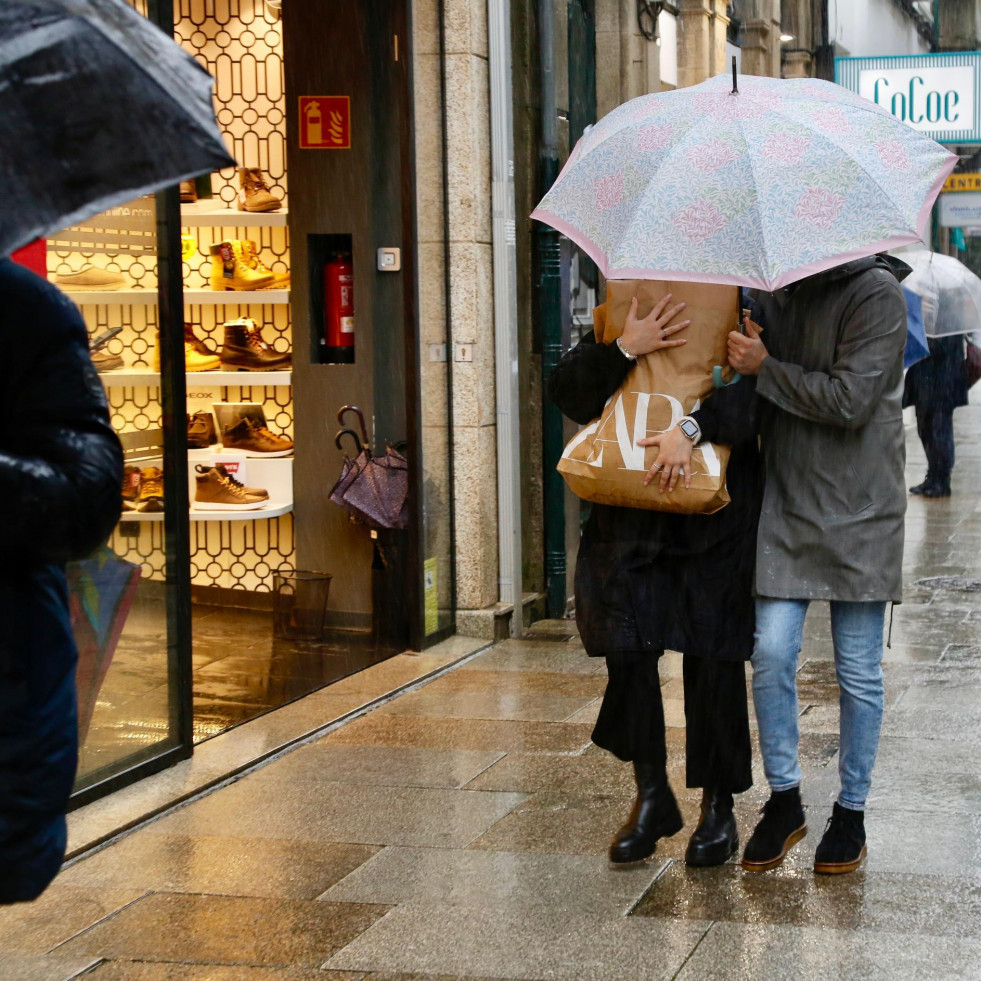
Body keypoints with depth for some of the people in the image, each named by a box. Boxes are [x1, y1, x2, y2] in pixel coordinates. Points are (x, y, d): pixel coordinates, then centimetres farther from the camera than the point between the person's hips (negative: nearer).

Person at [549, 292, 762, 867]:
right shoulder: (613, 328, 9)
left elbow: (756, 398, -17)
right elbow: (569, 394, -4)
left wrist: (692, 429, -30)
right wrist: (624, 350, -18)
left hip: (716, 533, -3)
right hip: (630, 532, 3)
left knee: (713, 663, 2)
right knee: (630, 656, 1)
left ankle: (719, 808, 17)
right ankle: (651, 796, 19)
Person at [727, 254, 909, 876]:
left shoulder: (876, 293, -10)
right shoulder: (780, 293, 10)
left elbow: (849, 399, -19)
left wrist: (765, 368, -12)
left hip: (858, 511, -5)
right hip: (788, 505, 5)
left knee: (859, 671, 5)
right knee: (771, 654, -2)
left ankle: (851, 812, 18)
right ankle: (784, 801, 14)